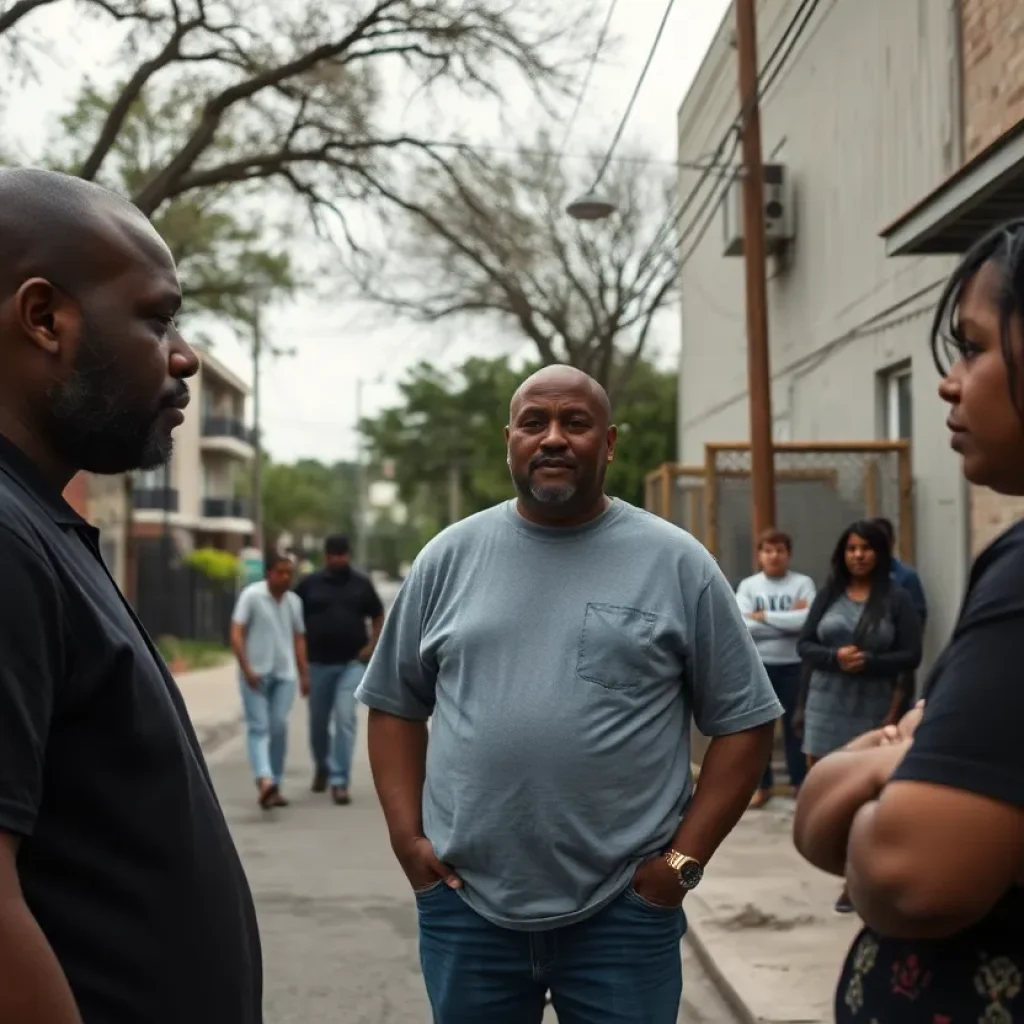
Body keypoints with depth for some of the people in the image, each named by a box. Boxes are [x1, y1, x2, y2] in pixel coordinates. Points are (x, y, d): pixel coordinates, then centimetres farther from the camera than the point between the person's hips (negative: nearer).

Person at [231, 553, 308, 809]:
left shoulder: (294, 601, 11)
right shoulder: (251, 595, -5)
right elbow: (236, 634, -8)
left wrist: (304, 673, 13)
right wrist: (246, 669, -15)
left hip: (284, 674, 4)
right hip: (256, 673, -4)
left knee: (279, 727, -1)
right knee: (258, 727, -9)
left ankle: (276, 785, 8)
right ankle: (264, 780, -23)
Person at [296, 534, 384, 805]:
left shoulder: (362, 584, 5)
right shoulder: (310, 584, 2)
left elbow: (378, 617, 14)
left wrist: (372, 645, -1)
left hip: (352, 663, -1)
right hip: (319, 663, 1)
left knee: (345, 717, -14)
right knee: (319, 721, 12)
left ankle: (339, 781, -12)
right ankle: (322, 766, 40)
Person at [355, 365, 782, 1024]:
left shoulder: (675, 561, -1)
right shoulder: (450, 557, 5)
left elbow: (744, 720, 1)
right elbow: (396, 703, 11)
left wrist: (685, 859, -6)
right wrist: (408, 838, 1)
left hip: (624, 911, -2)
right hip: (465, 904, 2)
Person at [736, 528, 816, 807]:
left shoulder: (803, 583, -3)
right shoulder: (748, 585, 1)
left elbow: (807, 621, -19)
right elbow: (742, 627, -13)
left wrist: (764, 616, -13)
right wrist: (788, 620, -14)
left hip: (793, 665, -2)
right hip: (758, 666, 2)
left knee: (795, 726, 7)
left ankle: (801, 783, 20)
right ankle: (763, 785, 21)